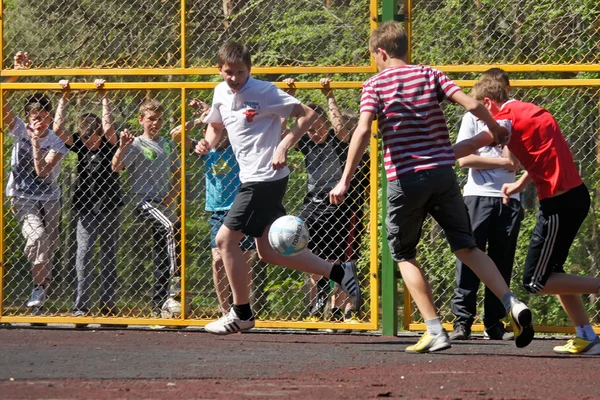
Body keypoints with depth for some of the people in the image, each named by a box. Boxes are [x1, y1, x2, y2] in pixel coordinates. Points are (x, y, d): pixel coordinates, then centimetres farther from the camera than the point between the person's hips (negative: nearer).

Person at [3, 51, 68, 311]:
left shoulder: (57, 143, -7)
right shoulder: (20, 131, -6)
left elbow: (42, 171, -20)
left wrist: (36, 144, -24)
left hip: (49, 199, 2)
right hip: (22, 198, -2)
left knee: (49, 246, 0)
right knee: (37, 236, -26)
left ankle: (40, 296, 13)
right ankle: (39, 287, -17)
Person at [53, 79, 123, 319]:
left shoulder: (109, 144, -5)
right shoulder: (78, 145, 0)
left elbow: (109, 128, -26)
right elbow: (58, 129, -11)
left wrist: (104, 96, -26)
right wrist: (64, 98, -13)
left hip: (110, 207, 0)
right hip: (86, 208, 0)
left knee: (109, 256, 6)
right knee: (84, 253, -8)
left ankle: (107, 304, 12)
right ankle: (80, 306, -11)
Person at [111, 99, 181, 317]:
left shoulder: (168, 145, 17)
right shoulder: (136, 145, -1)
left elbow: (178, 175, 21)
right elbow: (116, 166, -14)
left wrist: (172, 195, 3)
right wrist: (122, 147, -30)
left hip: (166, 206, 7)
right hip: (145, 202, -7)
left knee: (162, 256, 7)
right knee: (170, 227, -34)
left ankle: (158, 305, 13)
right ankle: (175, 280, -41)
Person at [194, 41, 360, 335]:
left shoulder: (264, 92, -13)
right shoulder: (221, 93, 9)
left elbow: (307, 114, -11)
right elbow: (216, 125, 26)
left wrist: (283, 146, -19)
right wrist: (207, 143, 4)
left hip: (266, 178, -9)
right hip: (250, 177, 9)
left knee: (226, 239, -8)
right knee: (268, 252, 10)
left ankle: (242, 314, 3)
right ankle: (339, 272, 15)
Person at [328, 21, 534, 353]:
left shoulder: (376, 84, 0)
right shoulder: (429, 74, 8)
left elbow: (363, 131, -15)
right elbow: (472, 105, -4)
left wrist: (345, 180, -17)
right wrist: (496, 129, 15)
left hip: (405, 179, -3)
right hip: (443, 175, 3)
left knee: (403, 254, 13)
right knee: (466, 247, 12)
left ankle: (435, 331, 3)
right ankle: (512, 304, -7)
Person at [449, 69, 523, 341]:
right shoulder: (474, 117, 5)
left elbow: (514, 161, 4)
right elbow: (464, 159, -6)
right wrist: (501, 162, -5)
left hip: (508, 198, 3)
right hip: (478, 195, -3)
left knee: (502, 264, 5)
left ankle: (495, 323, 9)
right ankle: (462, 321, -9)